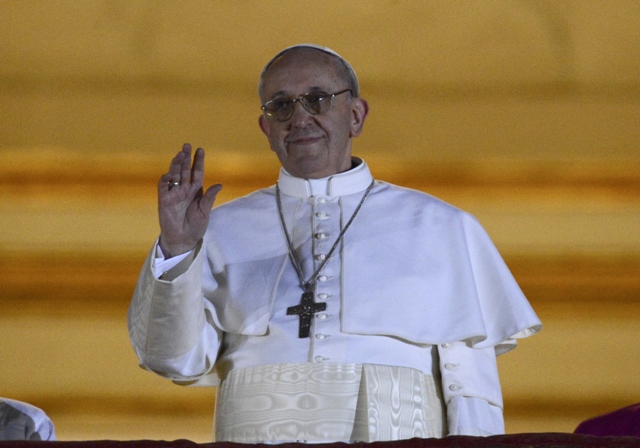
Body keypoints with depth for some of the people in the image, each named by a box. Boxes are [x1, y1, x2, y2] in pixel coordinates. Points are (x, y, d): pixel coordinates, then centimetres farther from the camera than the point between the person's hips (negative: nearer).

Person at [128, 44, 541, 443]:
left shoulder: (441, 230, 15)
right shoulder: (223, 230, 17)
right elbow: (178, 361, 8)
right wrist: (176, 252, -3)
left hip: (393, 435, -1)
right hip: (256, 435, 2)